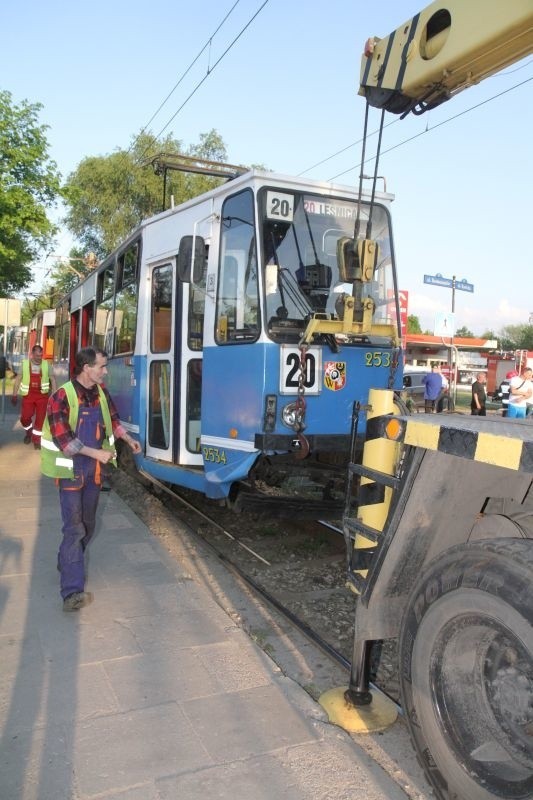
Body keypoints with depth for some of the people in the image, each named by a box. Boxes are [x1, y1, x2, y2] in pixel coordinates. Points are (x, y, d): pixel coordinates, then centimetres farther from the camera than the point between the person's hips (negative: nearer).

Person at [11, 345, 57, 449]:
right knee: (25, 417, 1)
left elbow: (52, 379, 5)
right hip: (28, 394, 0)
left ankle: (36, 439, 16)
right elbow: (18, 379, 3)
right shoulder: (24, 363, -3)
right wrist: (15, 394, 2)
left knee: (40, 418, 1)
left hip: (42, 395, 0)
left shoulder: (46, 364, -2)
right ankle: (29, 432, 32)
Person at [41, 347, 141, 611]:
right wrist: (97, 453, -25)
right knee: (74, 528, -11)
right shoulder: (62, 397, -18)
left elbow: (112, 419, 19)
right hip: (71, 468, -6)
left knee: (87, 523, 17)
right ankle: (72, 592, -10)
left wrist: (129, 440, 10)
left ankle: (67, 563, 41)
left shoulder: (101, 392, 2)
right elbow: (62, 440, -21)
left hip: (94, 468, 7)